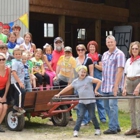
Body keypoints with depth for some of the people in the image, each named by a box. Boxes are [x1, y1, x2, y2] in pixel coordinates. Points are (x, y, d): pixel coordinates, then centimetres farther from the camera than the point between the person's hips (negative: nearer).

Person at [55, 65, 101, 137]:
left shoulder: (89, 79, -5)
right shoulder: (75, 81, 6)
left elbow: (99, 81, -8)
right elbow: (67, 88, 12)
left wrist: (95, 90, -8)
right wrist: (59, 94, 11)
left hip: (90, 101, -3)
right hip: (82, 102, 3)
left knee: (92, 116, 4)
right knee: (80, 116, -4)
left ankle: (97, 129, 21)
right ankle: (76, 130, -4)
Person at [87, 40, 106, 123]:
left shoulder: (99, 56, 1)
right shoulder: (86, 56, 11)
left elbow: (102, 68, -4)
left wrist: (94, 64, -14)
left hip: (97, 79, -3)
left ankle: (103, 117, -1)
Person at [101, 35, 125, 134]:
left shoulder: (119, 54, -8)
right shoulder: (105, 55, 15)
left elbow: (120, 71, -14)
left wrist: (116, 86, -20)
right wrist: (102, 83, 13)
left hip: (114, 86, -8)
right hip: (105, 85, 8)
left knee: (112, 106, -8)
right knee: (107, 106, 10)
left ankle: (113, 128, -3)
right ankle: (116, 126, 20)